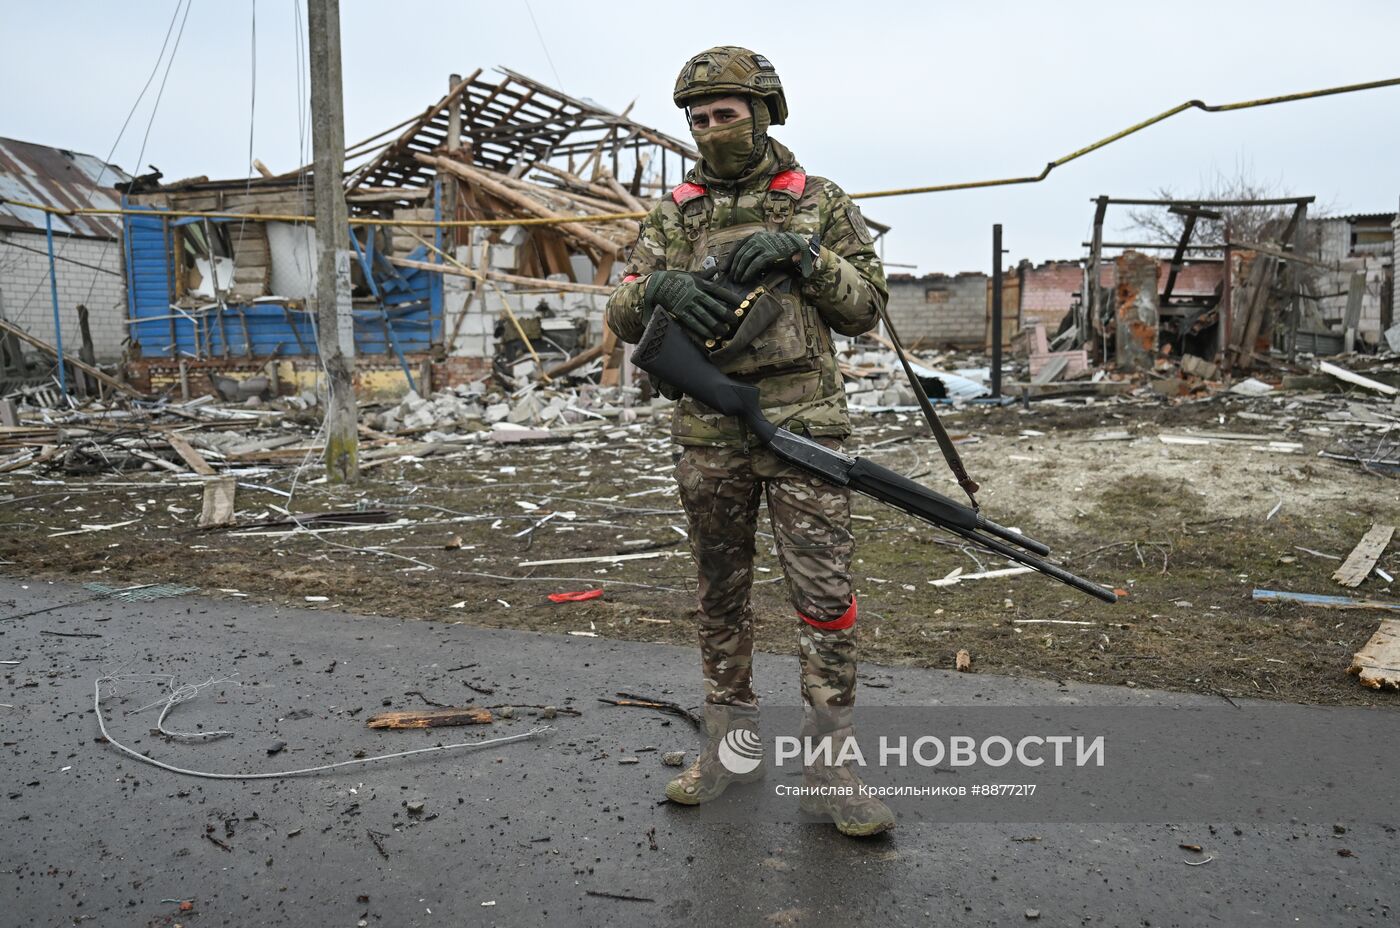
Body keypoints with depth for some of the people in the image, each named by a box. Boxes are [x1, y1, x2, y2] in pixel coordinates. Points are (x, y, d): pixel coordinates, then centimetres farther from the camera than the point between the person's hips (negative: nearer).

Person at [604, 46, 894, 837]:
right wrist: (664, 285, -16)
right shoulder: (675, 214, 11)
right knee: (722, 596, 11)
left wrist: (802, 253, -12)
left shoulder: (820, 203, 6)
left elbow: (867, 305, 4)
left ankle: (828, 768, 6)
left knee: (826, 594, -5)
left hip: (804, 424, -2)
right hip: (709, 435, 3)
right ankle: (730, 745, 26)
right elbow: (624, 316, 6)